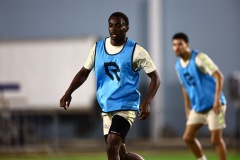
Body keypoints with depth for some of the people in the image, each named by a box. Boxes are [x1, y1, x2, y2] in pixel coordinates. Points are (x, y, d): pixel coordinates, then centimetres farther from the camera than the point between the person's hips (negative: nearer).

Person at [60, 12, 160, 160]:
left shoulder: (136, 51, -8)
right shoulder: (98, 48, 6)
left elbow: (155, 78, -4)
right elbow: (84, 72, 14)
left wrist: (147, 103, -18)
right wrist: (68, 93, 0)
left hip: (126, 107, -6)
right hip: (106, 108, 6)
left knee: (112, 147, -22)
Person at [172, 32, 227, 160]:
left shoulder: (199, 58, -14)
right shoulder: (179, 65, 8)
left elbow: (219, 76, -18)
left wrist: (217, 99, -25)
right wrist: (187, 109, 18)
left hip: (214, 105, -7)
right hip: (198, 107, 7)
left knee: (216, 139, -7)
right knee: (188, 137, 2)